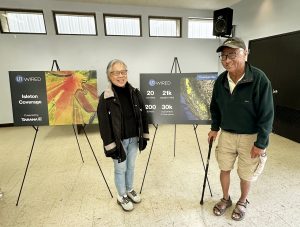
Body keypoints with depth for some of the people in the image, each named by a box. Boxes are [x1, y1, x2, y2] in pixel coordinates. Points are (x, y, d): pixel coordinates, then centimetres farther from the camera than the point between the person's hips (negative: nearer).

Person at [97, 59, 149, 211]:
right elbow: (104, 124, -14)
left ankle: (130, 190, 46)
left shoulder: (135, 93, -2)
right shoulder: (105, 98, -15)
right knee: (121, 169, 13)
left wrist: (144, 136, 4)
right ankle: (122, 197, 37)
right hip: (118, 140, -4)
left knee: (131, 166, 21)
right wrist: (110, 146, -14)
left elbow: (143, 115, 4)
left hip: (133, 138, 4)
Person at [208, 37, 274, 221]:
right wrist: (214, 128, 7)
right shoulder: (220, 80, -5)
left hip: (250, 137, -4)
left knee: (246, 175, 14)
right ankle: (226, 199, 42)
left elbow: (267, 114, -17)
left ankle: (242, 202, 43)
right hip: (226, 134, 4)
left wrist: (260, 143, -16)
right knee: (224, 169, 17)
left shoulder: (259, 79, -20)